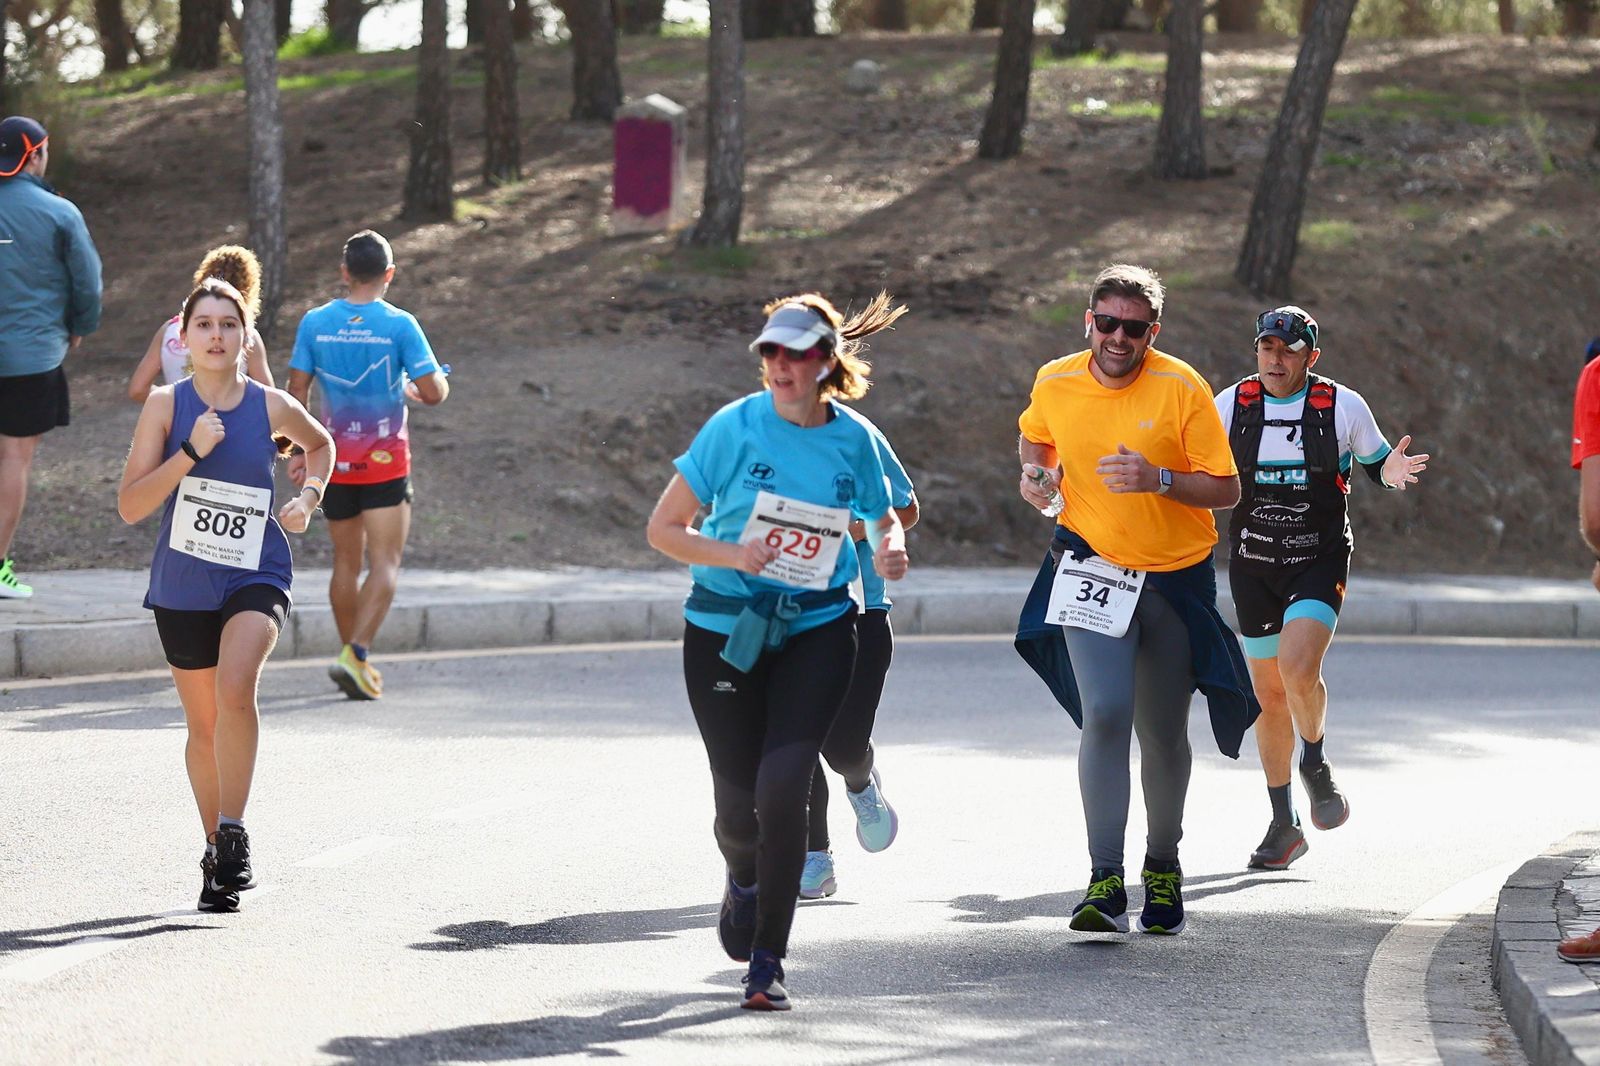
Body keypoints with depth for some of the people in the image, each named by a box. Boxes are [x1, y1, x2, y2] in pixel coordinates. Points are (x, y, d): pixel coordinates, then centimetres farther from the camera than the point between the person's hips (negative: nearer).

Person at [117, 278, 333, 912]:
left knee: (235, 689, -28)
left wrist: (309, 497, 5)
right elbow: (130, 505, -11)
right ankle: (217, 852, 31)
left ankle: (233, 835, -20)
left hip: (256, 578, -1)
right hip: (183, 585, 1)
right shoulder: (166, 406, -4)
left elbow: (320, 443, 23)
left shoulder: (272, 407, -1)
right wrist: (190, 452, -21)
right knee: (204, 725, 12)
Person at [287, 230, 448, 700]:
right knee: (384, 563, -4)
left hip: (334, 460, 3)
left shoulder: (315, 322, -1)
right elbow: (435, 392, -11)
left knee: (345, 562, 14)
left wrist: (298, 450, 9)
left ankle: (353, 656, 19)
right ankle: (357, 653, -20)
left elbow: (297, 391, 0)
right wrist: (415, 390, 12)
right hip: (386, 460, -3)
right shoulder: (399, 325, -9)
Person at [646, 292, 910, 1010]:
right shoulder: (735, 428, -9)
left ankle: (767, 961, -5)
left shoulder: (855, 440, -2)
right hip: (725, 630, 0)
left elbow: (884, 520, 16)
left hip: (816, 632, 0)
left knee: (784, 782, -16)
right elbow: (663, 529, -5)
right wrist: (730, 554, -22)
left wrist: (889, 550, -8)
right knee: (739, 796, 2)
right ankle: (743, 877, 42)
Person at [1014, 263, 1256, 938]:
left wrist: (1158, 479, -26)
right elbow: (1034, 438, 20)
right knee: (1105, 714, -19)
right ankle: (1105, 884, -21)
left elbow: (1225, 489, -11)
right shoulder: (1056, 384, -4)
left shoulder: (1183, 390, -12)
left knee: (1163, 734, 12)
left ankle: (1163, 869, 35)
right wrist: (1035, 473, -2)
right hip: (1092, 568, 0)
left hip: (1175, 576, 0)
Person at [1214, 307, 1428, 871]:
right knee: (1270, 695, 8)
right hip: (1253, 567, 3)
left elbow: (1377, 461, 8)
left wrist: (1391, 471, -14)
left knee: (1298, 667, -25)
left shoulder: (1343, 407, -5)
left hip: (1320, 563, -3)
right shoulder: (1230, 405, 0)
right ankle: (1284, 825, 22)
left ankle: (1315, 763, 5)